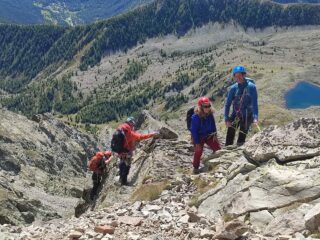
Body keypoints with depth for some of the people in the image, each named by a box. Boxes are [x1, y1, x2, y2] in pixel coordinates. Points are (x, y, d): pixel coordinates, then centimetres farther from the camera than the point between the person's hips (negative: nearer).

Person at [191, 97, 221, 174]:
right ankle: (196, 167, 15)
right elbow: (194, 131, -22)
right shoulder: (195, 117, -29)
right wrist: (197, 143, -20)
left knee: (217, 148, 0)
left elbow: (213, 125, 4)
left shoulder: (210, 114, -13)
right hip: (199, 137, -5)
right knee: (198, 152, -7)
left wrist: (214, 135, -2)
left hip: (209, 135, 5)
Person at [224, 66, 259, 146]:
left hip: (247, 116, -2)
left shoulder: (251, 87, -13)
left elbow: (254, 103, -17)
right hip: (235, 114, 2)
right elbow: (228, 104, -5)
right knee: (230, 135, -6)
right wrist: (226, 118, -14)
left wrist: (255, 117, -29)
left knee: (241, 139, 2)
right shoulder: (233, 88, -6)